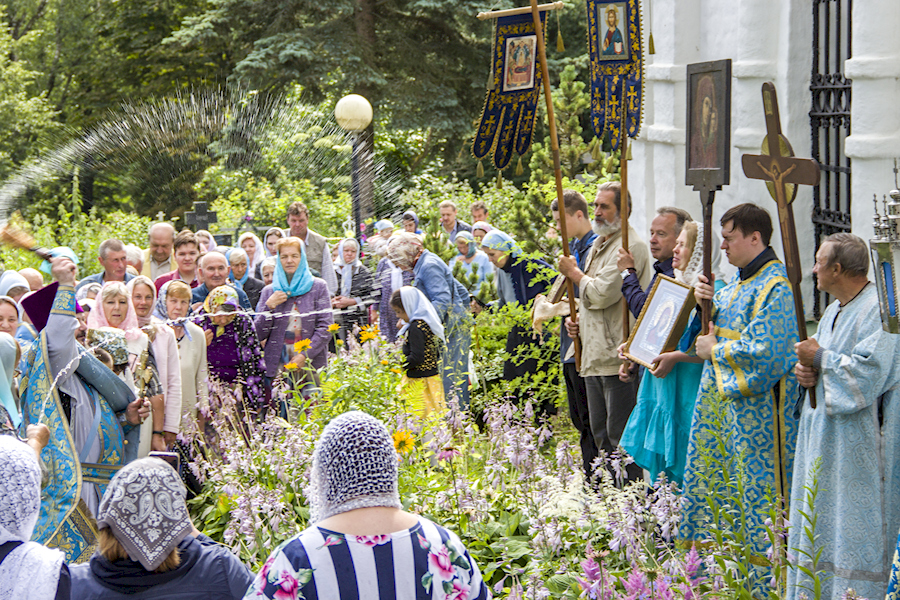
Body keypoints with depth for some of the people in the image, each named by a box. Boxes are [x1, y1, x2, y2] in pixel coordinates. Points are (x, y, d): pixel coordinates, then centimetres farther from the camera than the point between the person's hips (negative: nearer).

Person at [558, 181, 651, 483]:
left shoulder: (631, 247, -12)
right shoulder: (598, 246, 20)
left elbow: (602, 293, -20)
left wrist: (573, 272, -3)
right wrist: (577, 319, 10)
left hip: (617, 355, -10)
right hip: (594, 354, 10)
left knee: (619, 435, -8)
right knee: (600, 433, 14)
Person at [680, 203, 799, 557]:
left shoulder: (776, 287, -18)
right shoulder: (739, 281, 13)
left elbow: (763, 350, -25)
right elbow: (719, 325, 24)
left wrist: (715, 350, -12)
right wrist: (705, 302, 3)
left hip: (756, 407, -10)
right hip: (720, 395, 10)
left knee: (758, 488, -3)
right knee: (705, 480, 16)